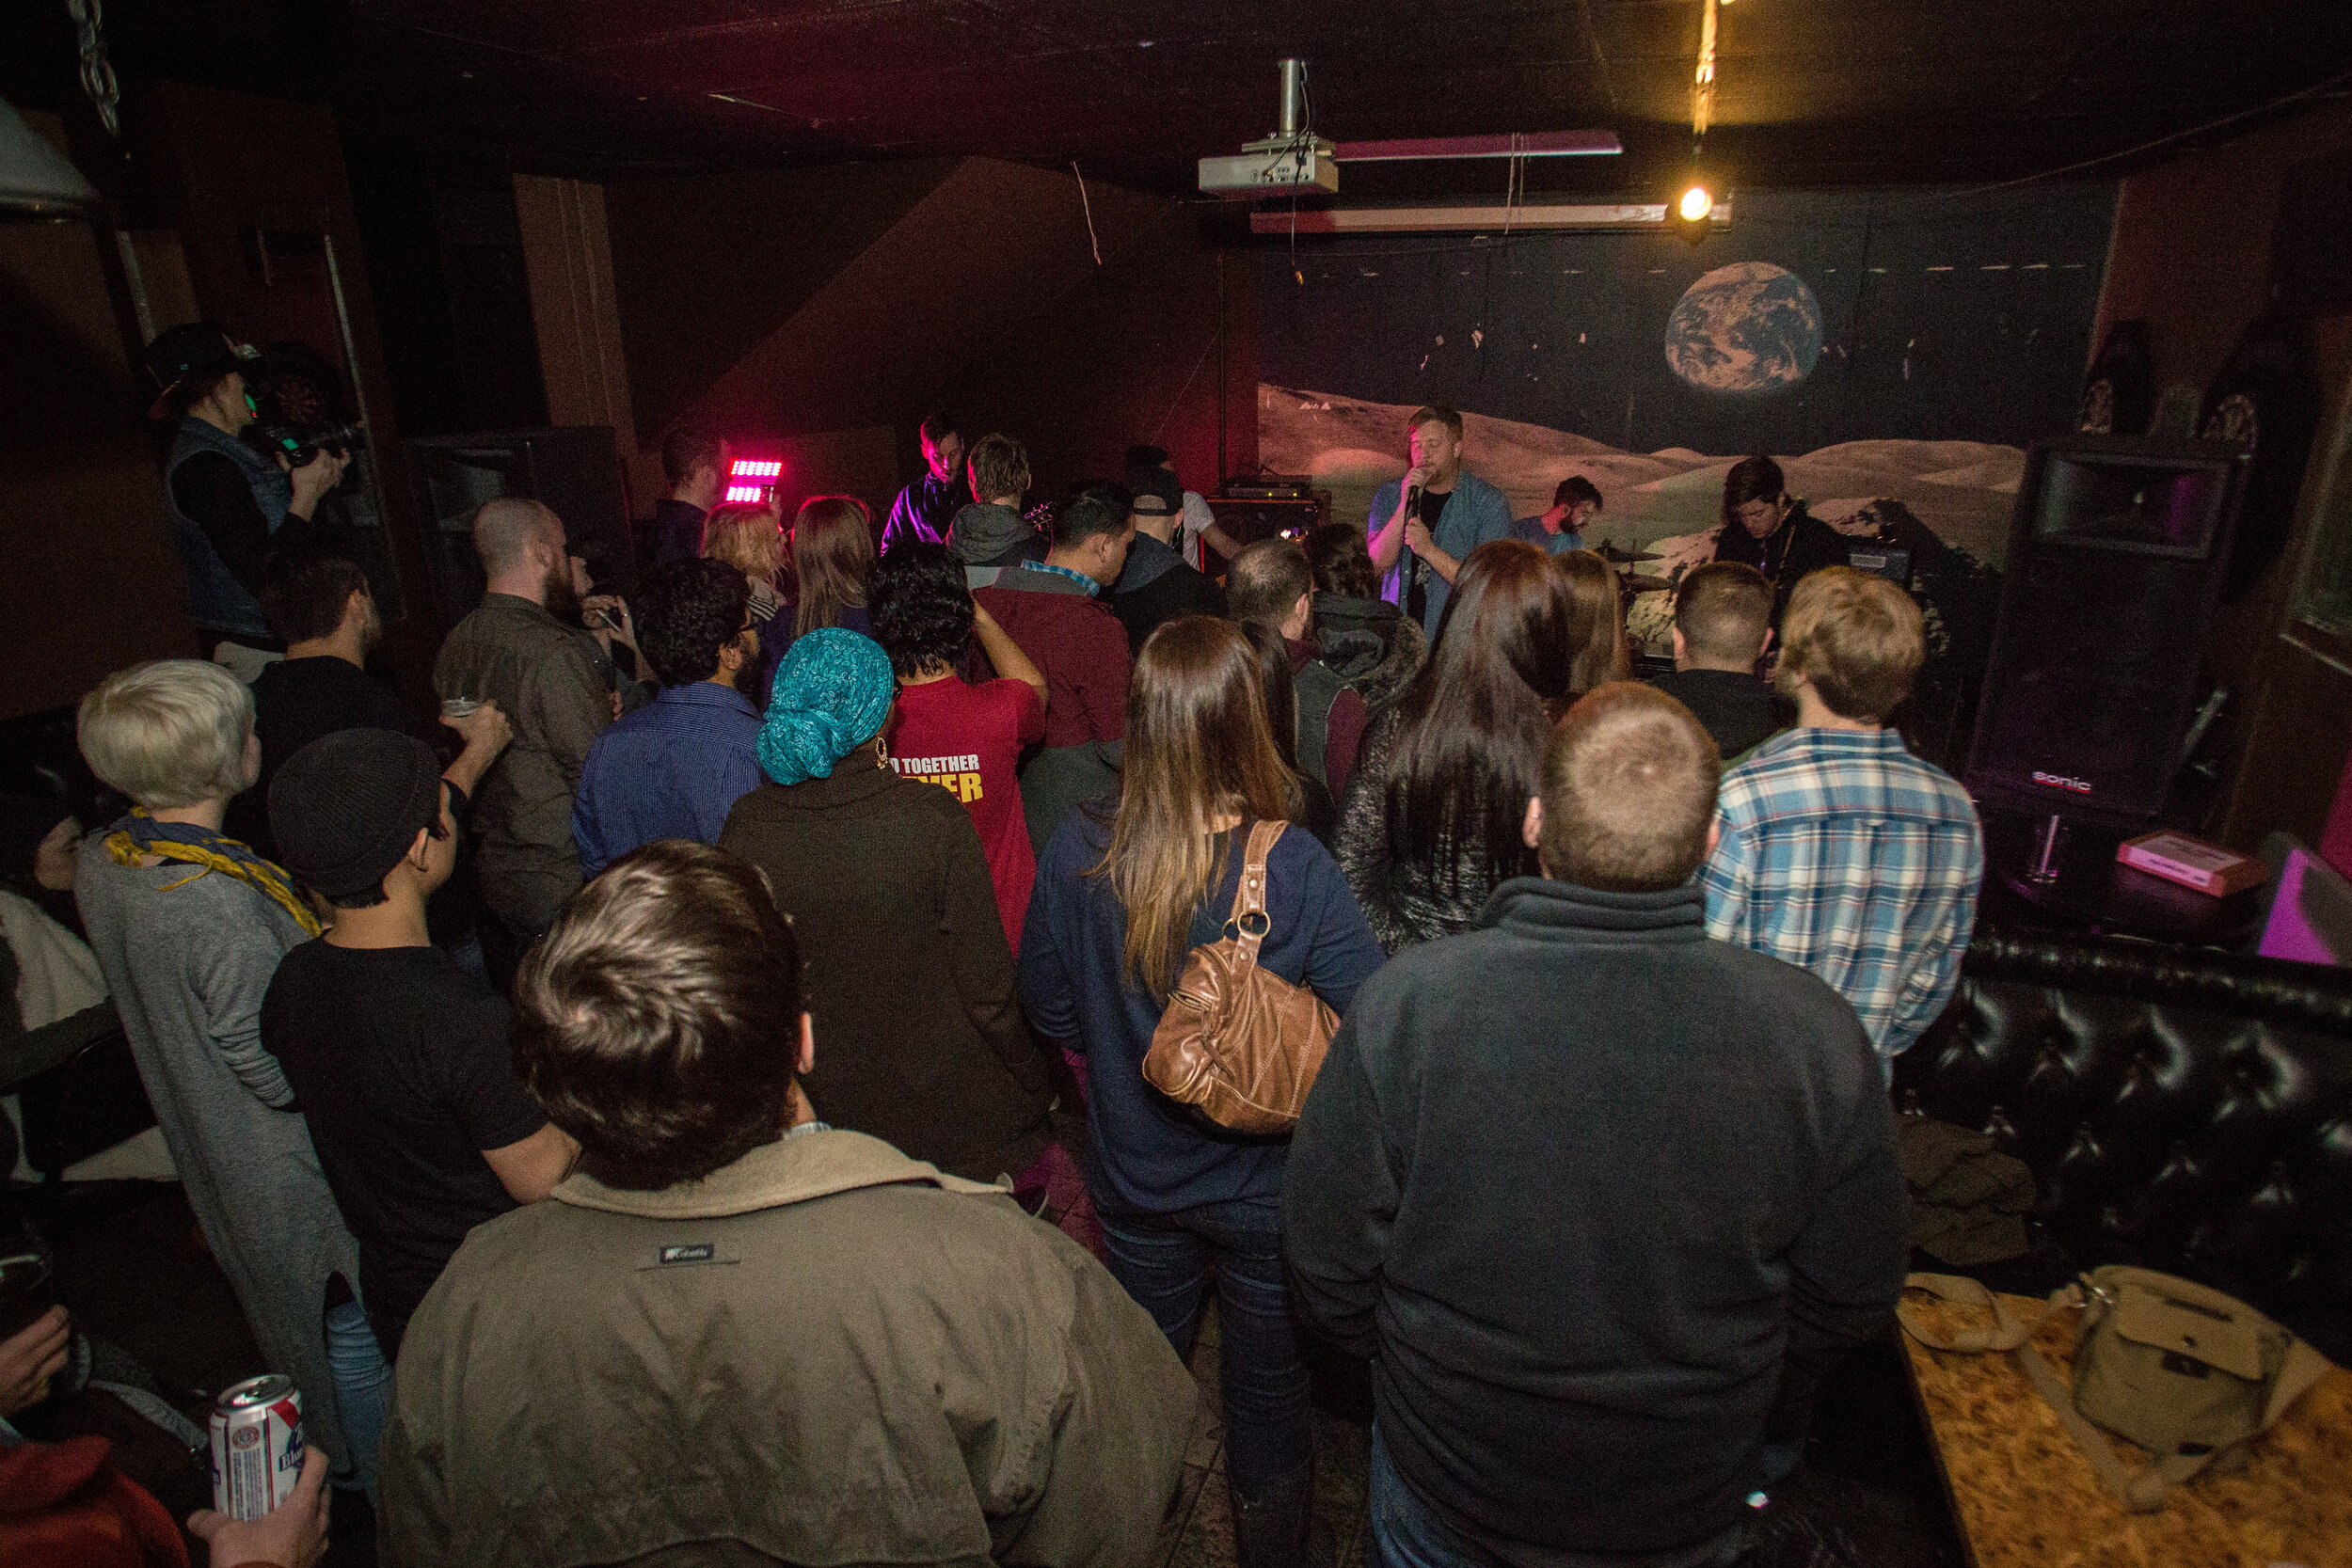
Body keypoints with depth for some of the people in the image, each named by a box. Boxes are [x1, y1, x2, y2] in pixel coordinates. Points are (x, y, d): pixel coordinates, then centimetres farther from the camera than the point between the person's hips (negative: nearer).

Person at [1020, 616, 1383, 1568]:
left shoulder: (1076, 856, -20)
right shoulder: (1296, 872, -27)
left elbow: (1049, 1009, -6)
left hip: (1134, 1178, 3)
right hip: (1267, 1189, -2)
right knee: (1268, 1396, 23)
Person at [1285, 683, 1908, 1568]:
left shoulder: (1402, 1007, -29)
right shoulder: (1817, 1037, -23)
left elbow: (1329, 1264, -17)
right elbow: (1851, 1301, -8)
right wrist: (1739, 1412, 12)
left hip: (1445, 1492, -1)